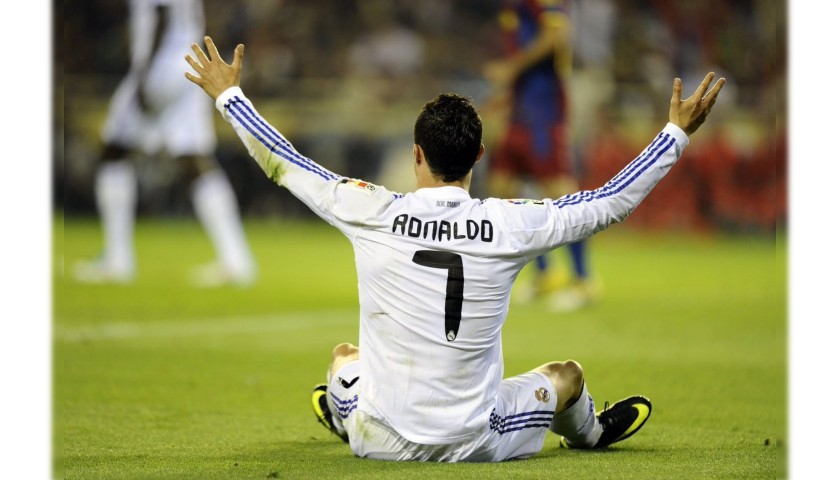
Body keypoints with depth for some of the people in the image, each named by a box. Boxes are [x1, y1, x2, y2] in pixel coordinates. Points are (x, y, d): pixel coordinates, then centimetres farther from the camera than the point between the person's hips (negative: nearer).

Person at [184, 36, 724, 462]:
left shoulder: (374, 214, -13)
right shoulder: (508, 225, -14)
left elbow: (284, 164, 1)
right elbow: (612, 202, -2)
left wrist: (228, 94, 15)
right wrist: (677, 132, 9)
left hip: (385, 442, 1)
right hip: (476, 445, 0)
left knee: (345, 354, 35)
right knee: (566, 373, 30)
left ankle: (342, 419, 68)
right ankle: (591, 432, 63)